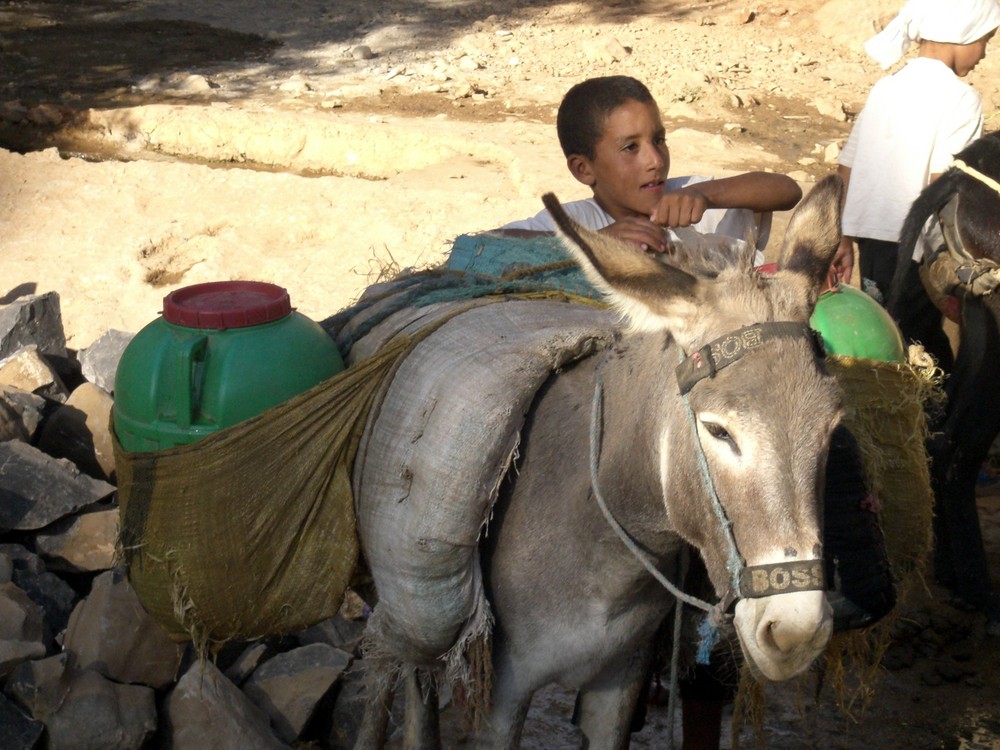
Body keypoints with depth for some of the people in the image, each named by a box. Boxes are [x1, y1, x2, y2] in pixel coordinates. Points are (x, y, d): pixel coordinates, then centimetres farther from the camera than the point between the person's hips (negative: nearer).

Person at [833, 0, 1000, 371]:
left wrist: (844, 241, 21)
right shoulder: (959, 97, -10)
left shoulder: (885, 88, 11)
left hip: (872, 243, 7)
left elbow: (845, 171, 13)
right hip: (917, 253, -7)